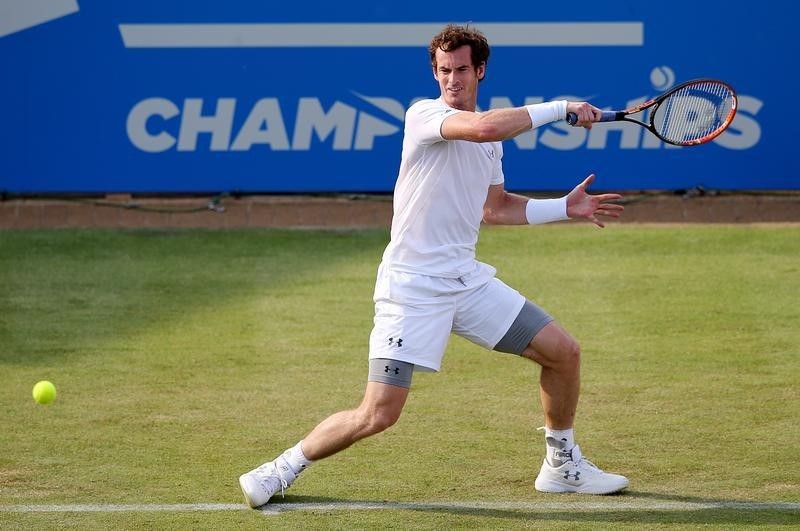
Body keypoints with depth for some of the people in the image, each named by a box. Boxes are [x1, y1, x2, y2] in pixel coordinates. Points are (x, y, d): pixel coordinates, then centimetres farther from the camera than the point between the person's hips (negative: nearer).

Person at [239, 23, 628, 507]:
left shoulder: (491, 140, 12)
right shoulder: (425, 115, -11)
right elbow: (484, 127, -31)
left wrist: (564, 208, 19)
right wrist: (559, 108, -23)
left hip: (468, 280, 7)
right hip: (412, 286, -7)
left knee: (563, 352, 5)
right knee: (378, 415, -13)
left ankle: (562, 466, 23)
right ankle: (285, 468, 7)